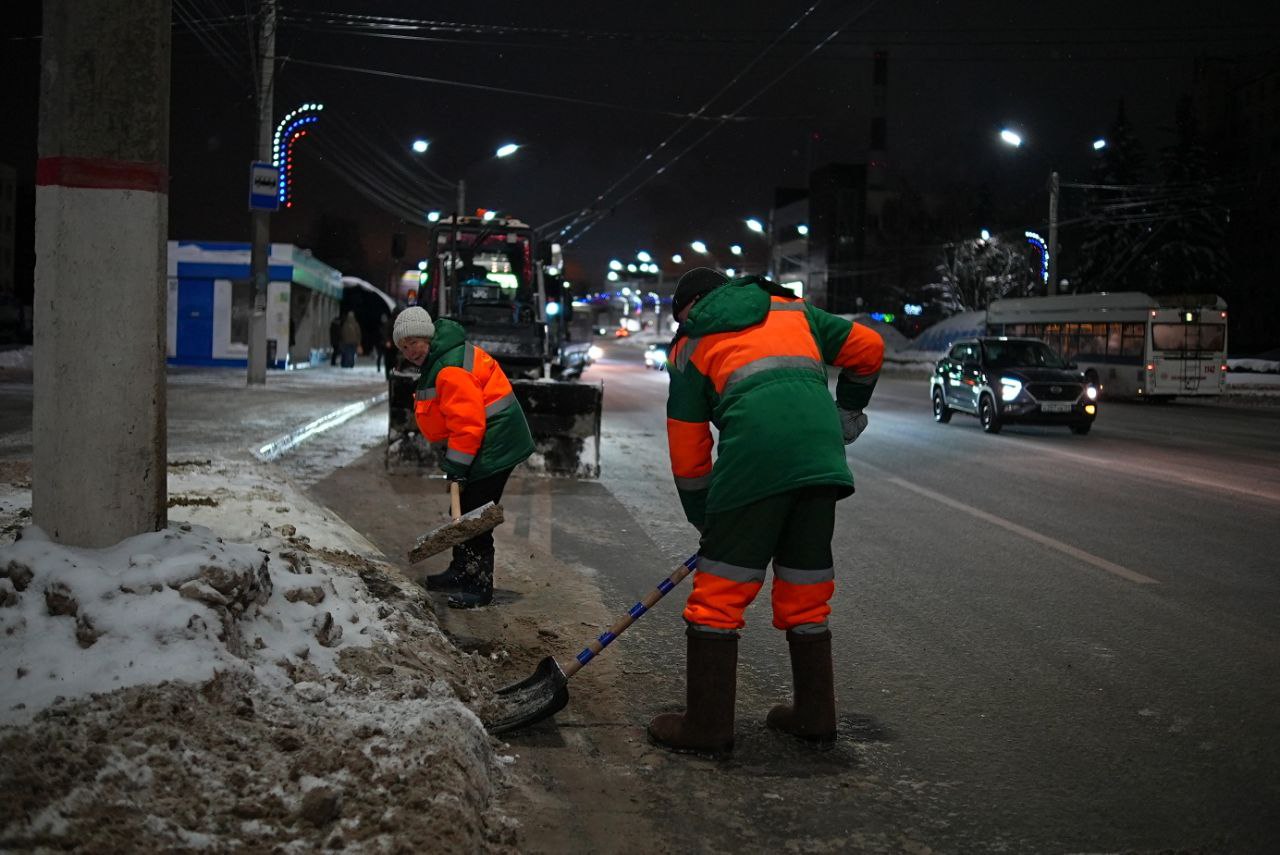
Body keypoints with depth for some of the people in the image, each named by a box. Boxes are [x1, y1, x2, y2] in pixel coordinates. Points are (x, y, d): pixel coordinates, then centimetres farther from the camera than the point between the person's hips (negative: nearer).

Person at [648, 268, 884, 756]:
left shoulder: (690, 345, 19)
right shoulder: (791, 310, 28)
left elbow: (687, 450, 17)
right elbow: (867, 348, 26)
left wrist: (705, 519, 27)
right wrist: (847, 414, 39)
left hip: (755, 454, -4)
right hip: (822, 454, 4)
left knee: (719, 592, 4)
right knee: (806, 590, 16)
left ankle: (707, 726, 6)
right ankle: (815, 717, 24)